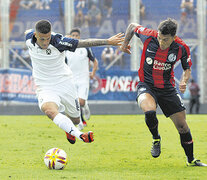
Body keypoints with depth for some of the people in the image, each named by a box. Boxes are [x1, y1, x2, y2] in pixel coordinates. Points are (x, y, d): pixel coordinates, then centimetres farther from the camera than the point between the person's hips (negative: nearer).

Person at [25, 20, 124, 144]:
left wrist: (108, 41, -16)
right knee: (48, 109, -35)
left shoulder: (57, 41, -21)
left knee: (75, 120, 13)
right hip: (45, 88, 0)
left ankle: (69, 129, 52)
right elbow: (28, 32, 13)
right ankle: (79, 135, -45)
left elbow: (85, 43, -16)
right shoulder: (29, 39, -13)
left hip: (64, 84, 0)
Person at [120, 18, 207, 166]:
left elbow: (187, 68, 4)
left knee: (182, 125, 3)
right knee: (149, 111, -33)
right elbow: (132, 26, 4)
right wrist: (125, 43, 16)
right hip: (146, 85, -2)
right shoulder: (149, 36, -17)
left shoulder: (181, 48, -13)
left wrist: (184, 81, -15)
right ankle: (156, 139, -2)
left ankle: (191, 159, 25)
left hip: (167, 88, 2)